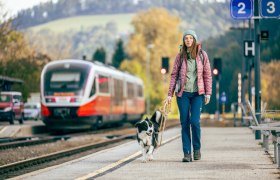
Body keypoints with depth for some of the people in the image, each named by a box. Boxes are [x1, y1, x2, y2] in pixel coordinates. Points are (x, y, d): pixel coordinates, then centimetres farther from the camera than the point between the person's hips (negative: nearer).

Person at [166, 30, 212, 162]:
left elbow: (207, 74, 5)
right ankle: (187, 153, 4)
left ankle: (197, 148, 10)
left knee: (195, 121, -11)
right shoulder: (180, 56, 4)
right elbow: (174, 75, 5)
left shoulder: (202, 55, 3)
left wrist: (208, 93, -1)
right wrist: (170, 94, 0)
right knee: (184, 123, 0)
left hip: (197, 93, -1)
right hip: (183, 93, 1)